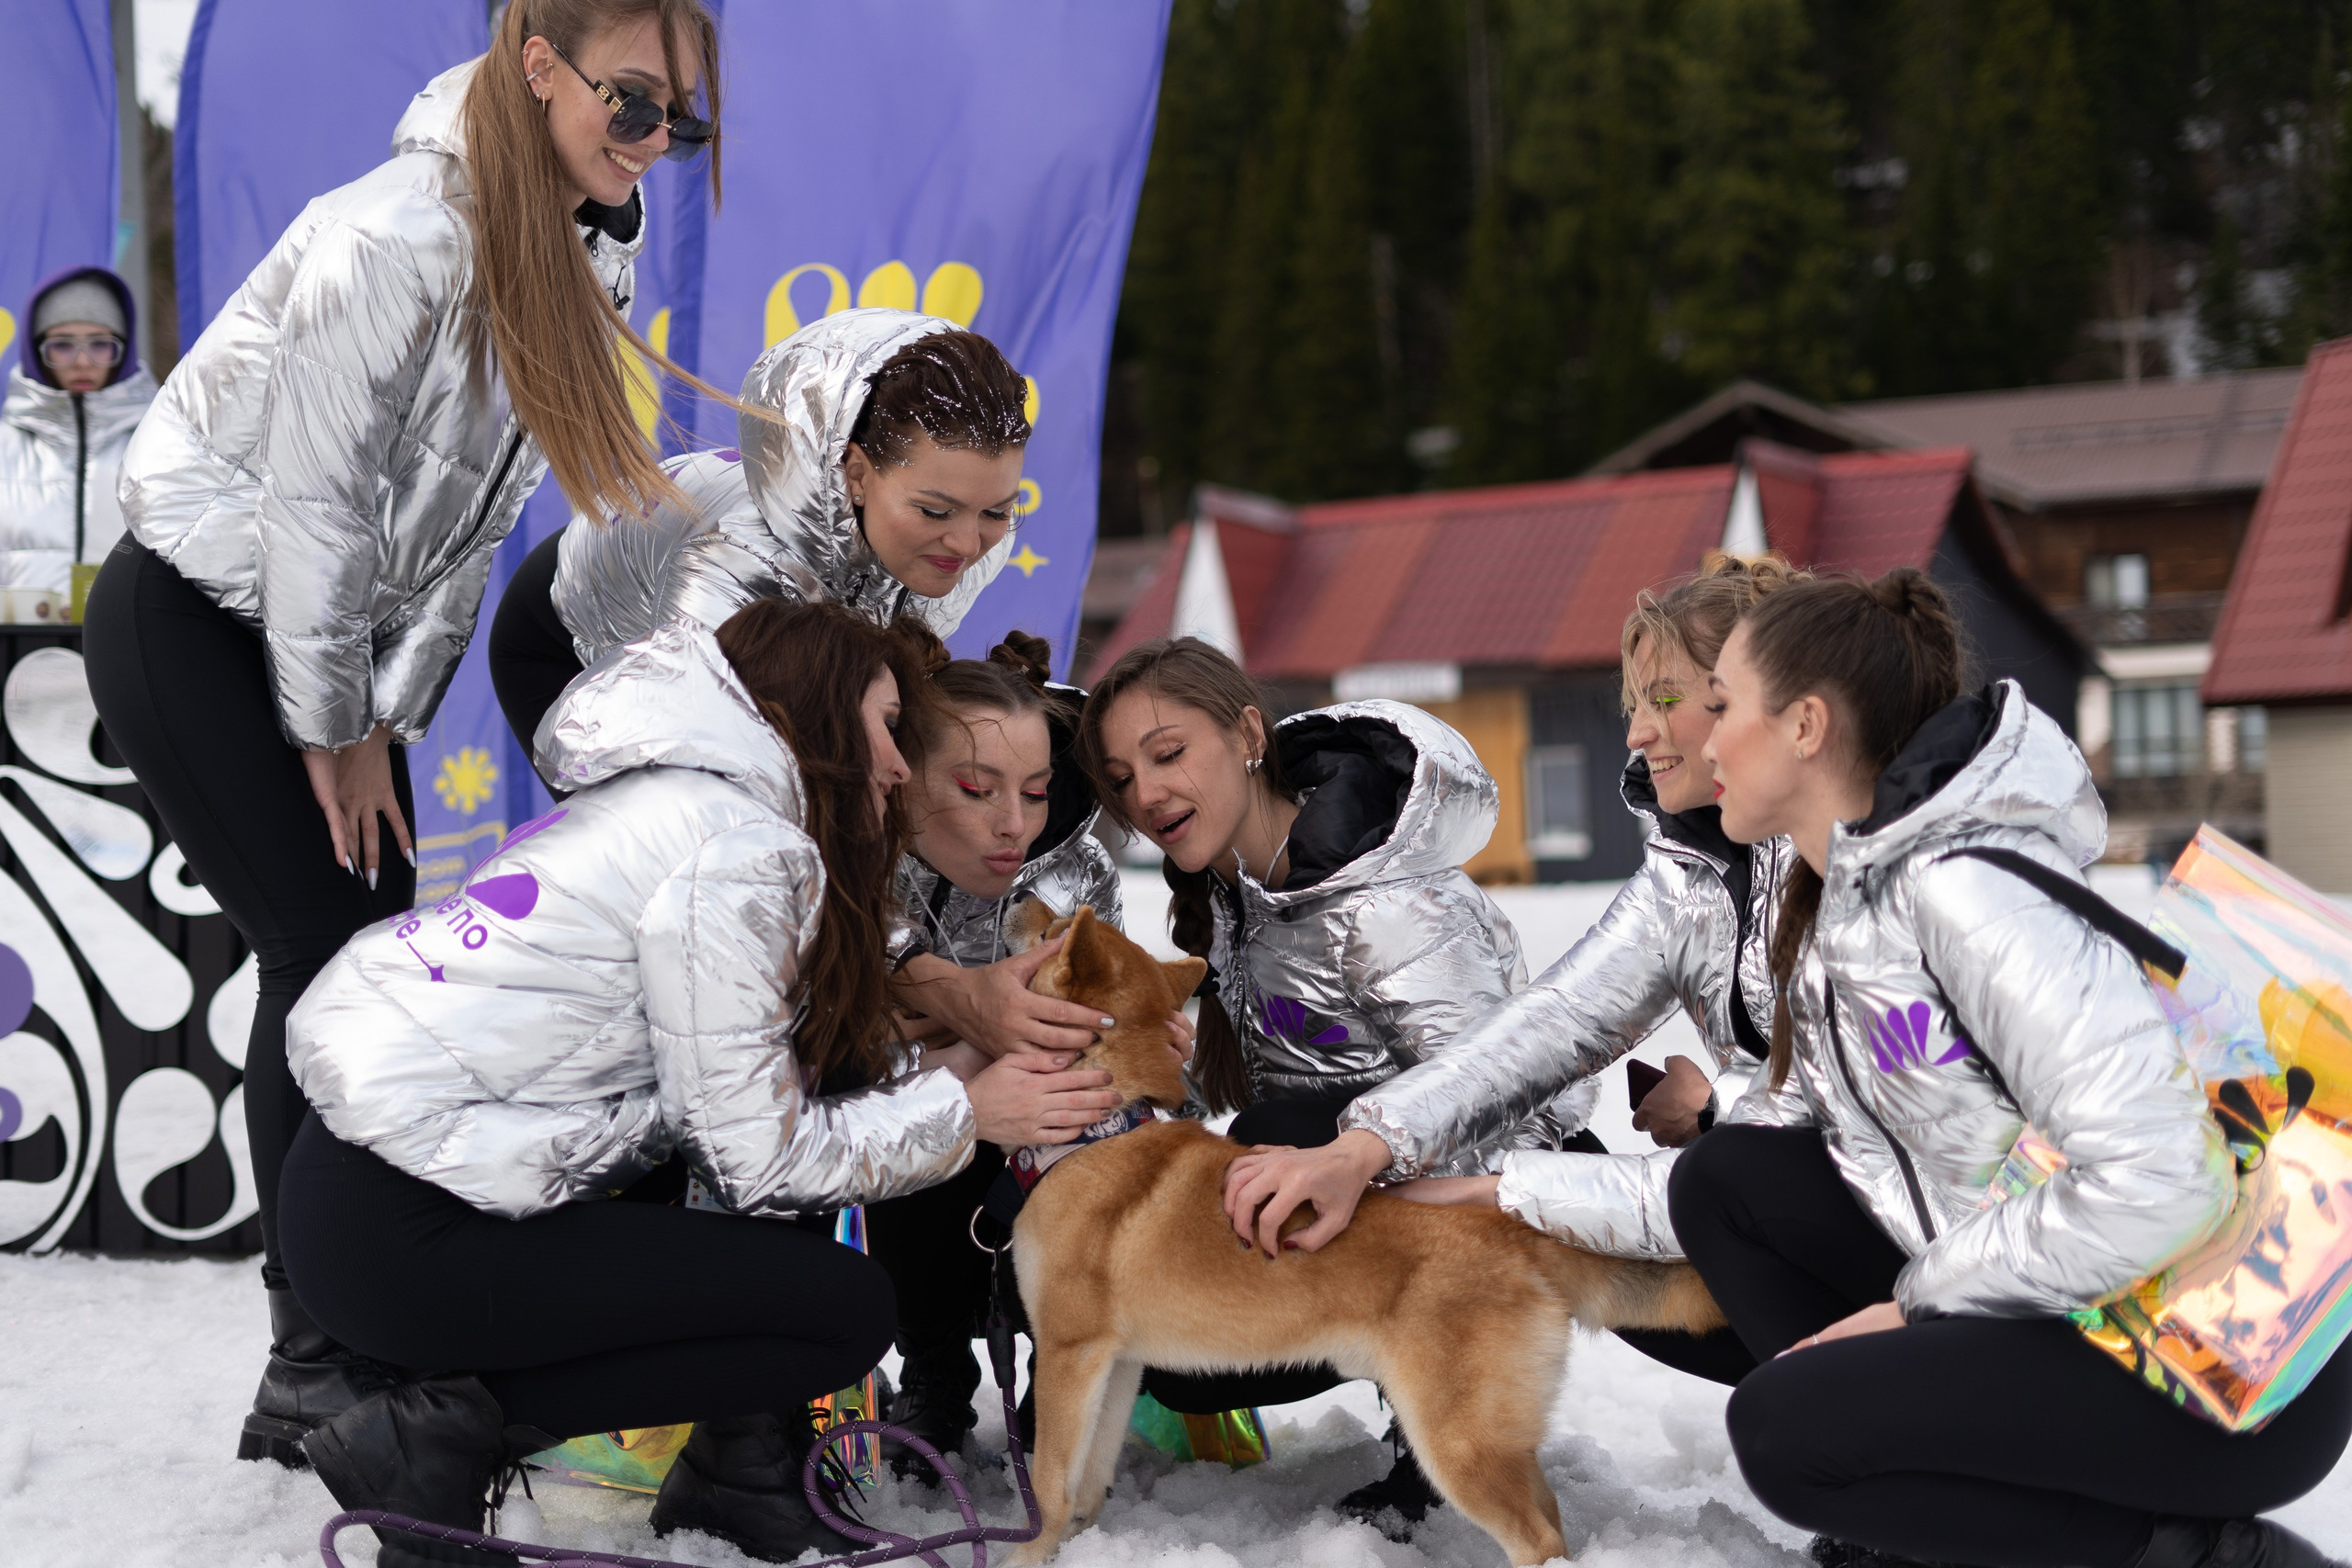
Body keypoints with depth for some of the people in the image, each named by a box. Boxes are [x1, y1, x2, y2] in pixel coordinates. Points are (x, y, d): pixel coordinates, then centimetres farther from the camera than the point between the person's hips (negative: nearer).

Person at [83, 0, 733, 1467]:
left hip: (335, 632, 8)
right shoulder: (402, 239, -26)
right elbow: (314, 498, -23)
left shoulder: (579, 255, 1)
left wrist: (387, 717, 4)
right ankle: (318, 1376, -1)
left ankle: (380, 1336, 11)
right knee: (330, 958, -11)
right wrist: (333, 730, -13)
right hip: (197, 618, -8)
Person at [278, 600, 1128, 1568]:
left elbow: (772, 1079, 12)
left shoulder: (669, 802, 16)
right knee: (848, 1309, -7)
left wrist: (962, 1062, 10)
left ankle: (740, 1471, 11)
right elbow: (754, 1156, -13)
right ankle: (448, 1432, -6)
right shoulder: (738, 850, -15)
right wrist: (963, 1111, -2)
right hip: (398, 1238, -10)